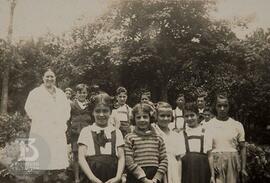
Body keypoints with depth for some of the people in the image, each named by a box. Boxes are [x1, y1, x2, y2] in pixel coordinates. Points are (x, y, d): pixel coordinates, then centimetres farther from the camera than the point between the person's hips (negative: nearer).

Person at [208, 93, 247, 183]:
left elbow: (242, 147, 11)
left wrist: (243, 168, 5)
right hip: (215, 162, -1)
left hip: (233, 163, 2)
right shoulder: (208, 125, 5)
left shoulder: (237, 125, 9)